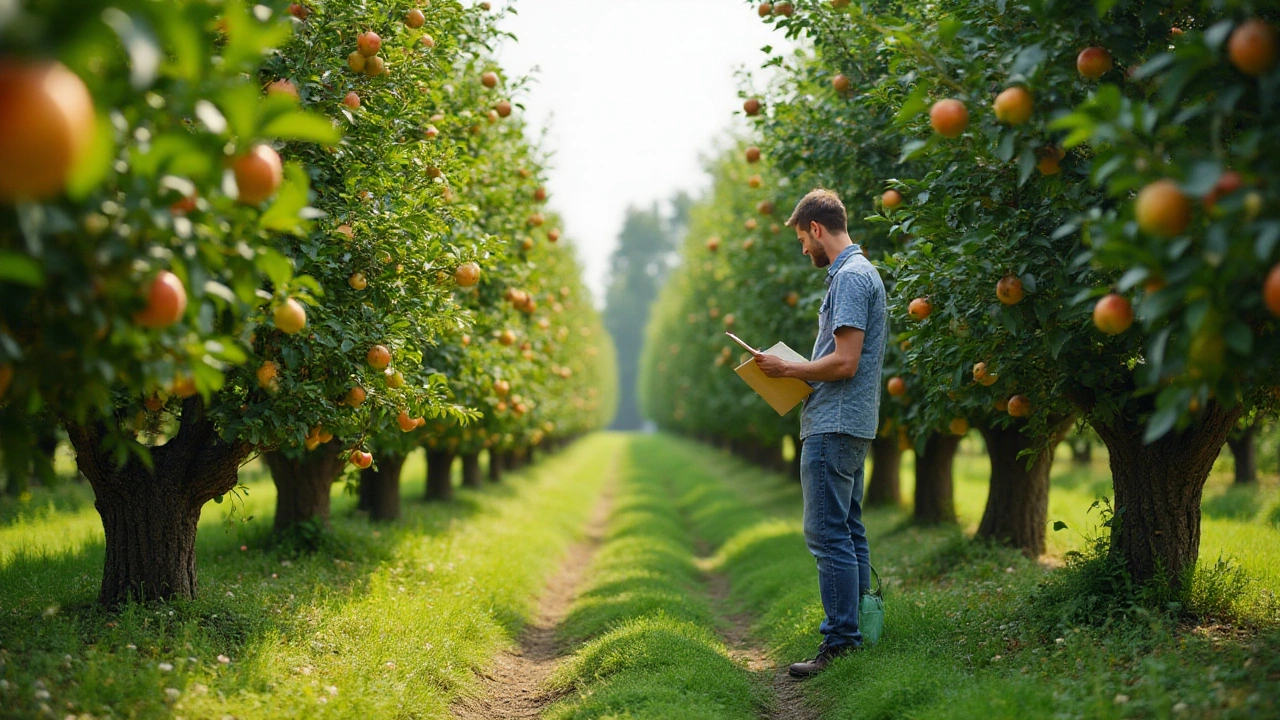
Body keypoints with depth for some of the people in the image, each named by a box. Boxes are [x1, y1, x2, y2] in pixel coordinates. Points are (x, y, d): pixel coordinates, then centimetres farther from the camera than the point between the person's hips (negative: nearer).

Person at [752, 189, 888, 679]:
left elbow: (844, 362, -21)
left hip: (833, 425, -11)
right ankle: (857, 629, 18)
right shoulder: (861, 272, 19)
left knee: (827, 533, -10)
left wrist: (786, 369, -10)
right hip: (849, 422, 11)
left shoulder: (850, 276, -14)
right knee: (848, 532, 13)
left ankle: (841, 643, -10)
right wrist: (796, 372, 18)